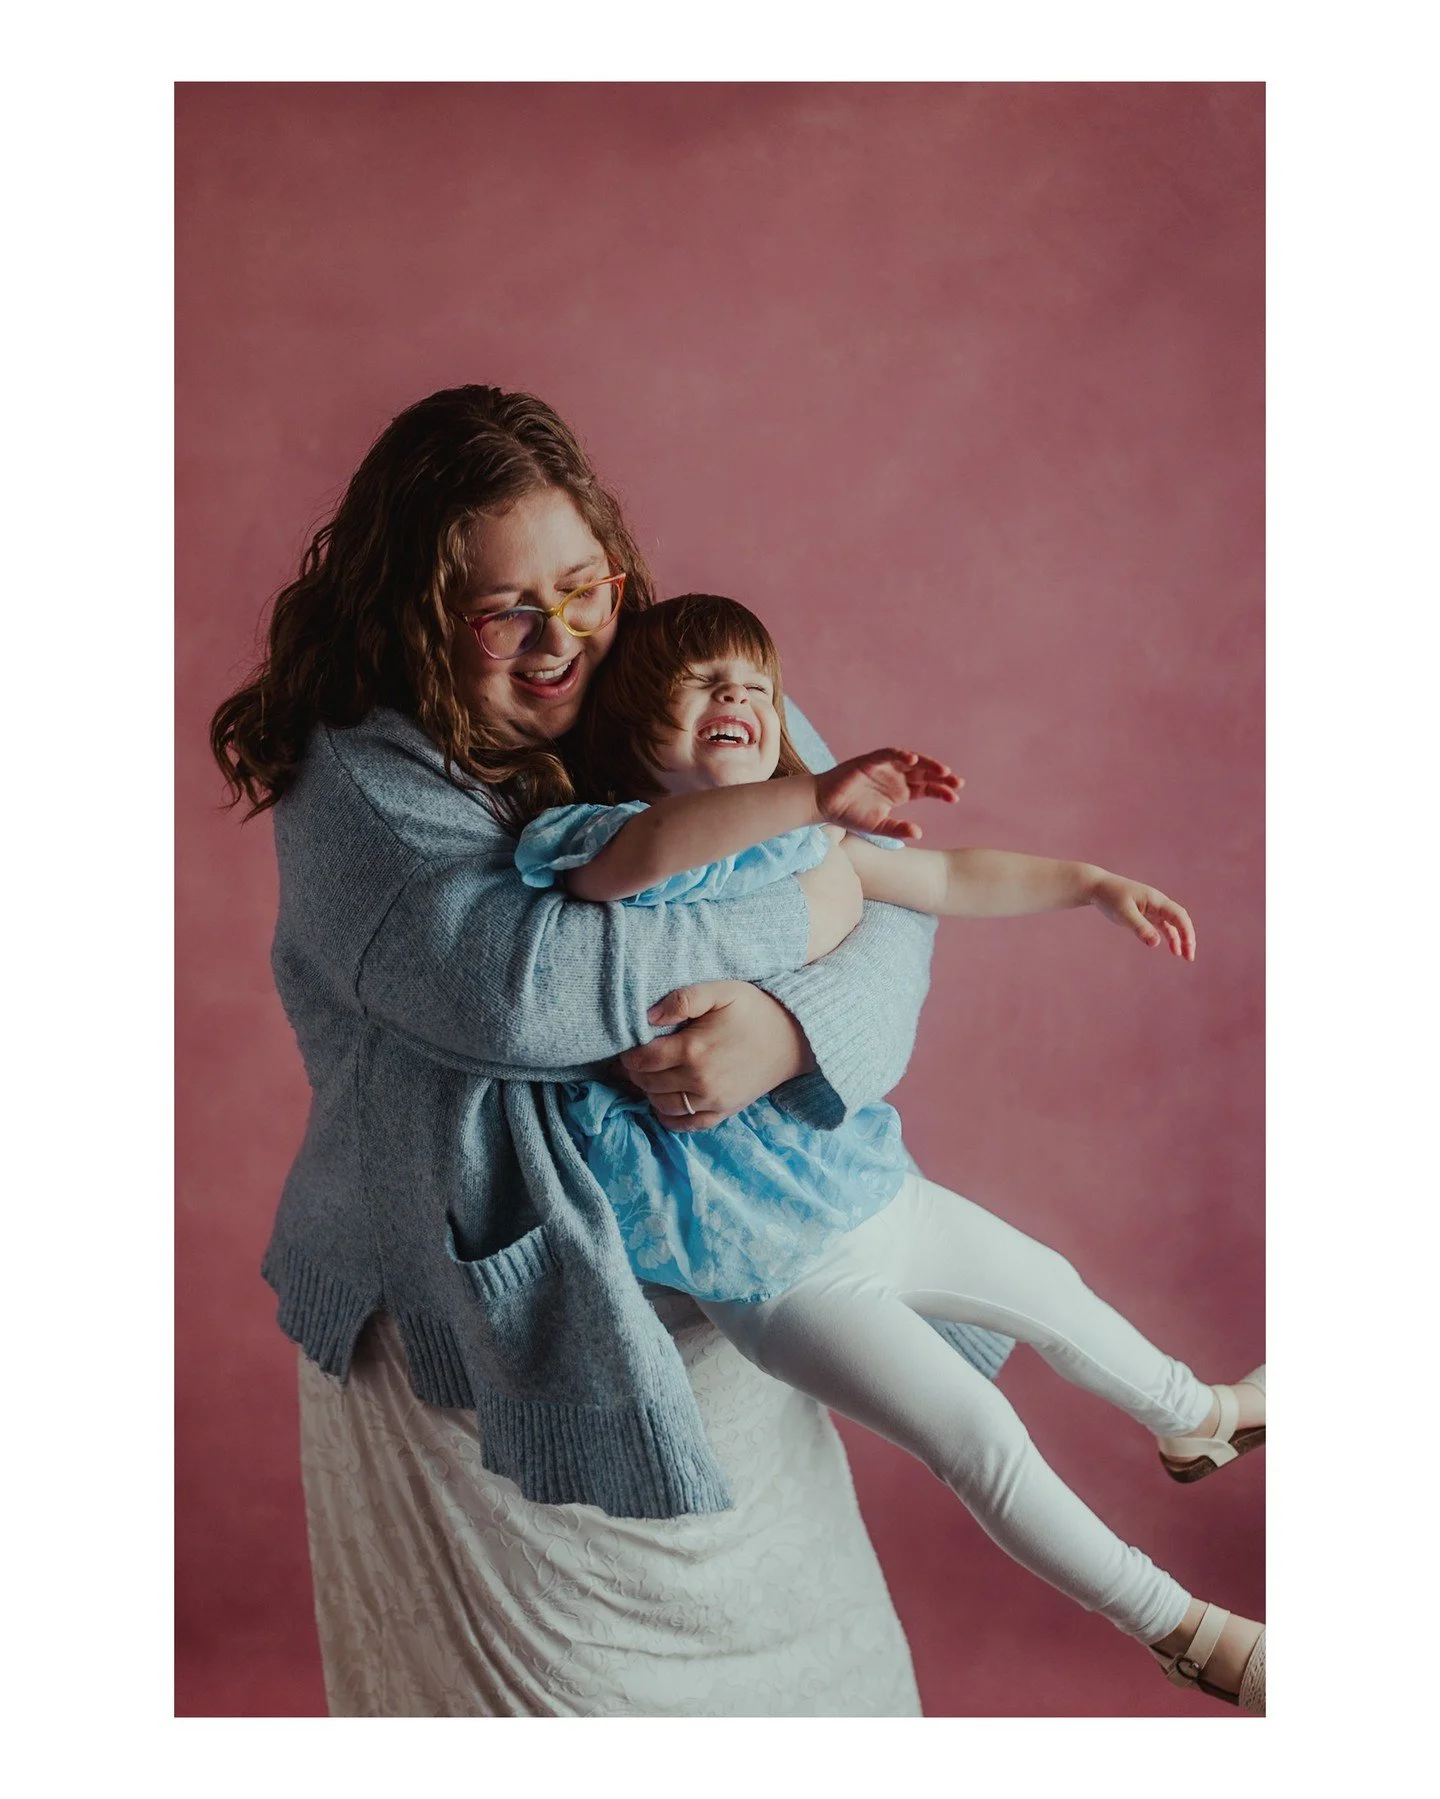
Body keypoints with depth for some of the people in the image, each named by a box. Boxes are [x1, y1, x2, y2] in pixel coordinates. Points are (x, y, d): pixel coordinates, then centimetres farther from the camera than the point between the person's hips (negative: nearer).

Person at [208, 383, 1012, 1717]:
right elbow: (517, 983, -31)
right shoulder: (357, 780, -15)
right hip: (490, 1336, -4)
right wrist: (783, 917, -21)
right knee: (557, 1672, 14)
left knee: (800, 1636, 23)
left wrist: (793, 1028, -26)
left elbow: (894, 907, -5)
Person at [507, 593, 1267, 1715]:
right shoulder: (619, 852, -19)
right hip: (776, 1261, -8)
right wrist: (817, 798, -56)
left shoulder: (801, 842, 4)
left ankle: (1193, 1417, 59)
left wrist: (1094, 885, 16)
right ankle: (1185, 1631, 17)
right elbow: (653, 848, -44)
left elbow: (952, 880, 17)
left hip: (873, 1190, 8)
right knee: (982, 1438, -5)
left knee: (1048, 1287, 28)